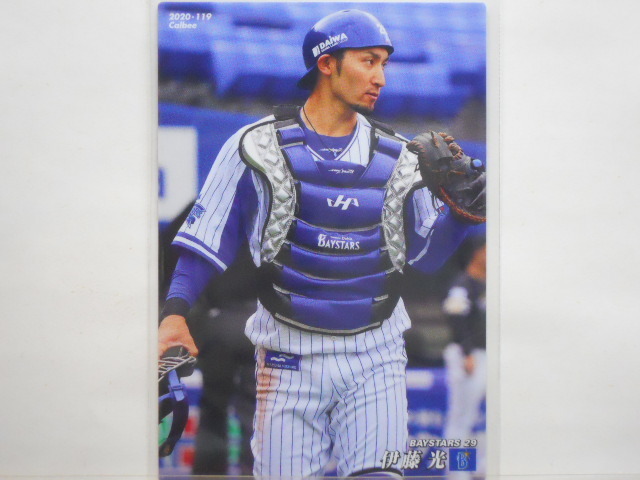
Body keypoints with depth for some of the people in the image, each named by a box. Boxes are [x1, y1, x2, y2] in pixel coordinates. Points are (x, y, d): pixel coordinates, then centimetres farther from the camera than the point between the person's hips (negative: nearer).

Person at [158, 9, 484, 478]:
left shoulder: (395, 155, 7)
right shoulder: (261, 145, -2)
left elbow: (425, 252, 12)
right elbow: (208, 237, 0)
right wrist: (175, 311, -10)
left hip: (375, 355, 2)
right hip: (290, 356, -2)